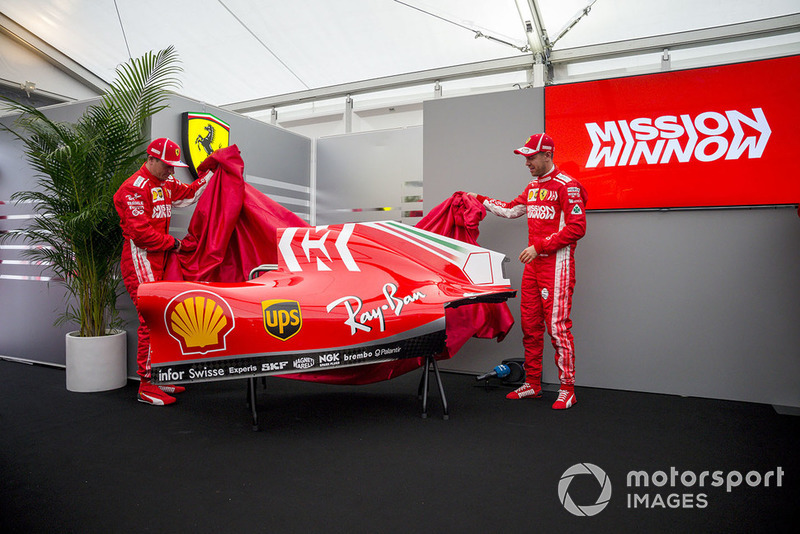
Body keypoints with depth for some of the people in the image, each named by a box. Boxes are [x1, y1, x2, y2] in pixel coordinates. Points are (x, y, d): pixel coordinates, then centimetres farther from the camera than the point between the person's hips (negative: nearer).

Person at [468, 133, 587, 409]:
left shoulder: (567, 186, -9)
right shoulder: (532, 187, 18)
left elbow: (577, 228, -16)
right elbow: (511, 210, 30)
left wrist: (539, 246, -17)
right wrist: (480, 199, 29)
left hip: (556, 264, -8)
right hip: (533, 263, 9)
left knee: (557, 326, -8)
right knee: (530, 325, 10)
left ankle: (567, 390, 4)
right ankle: (532, 384, 20)